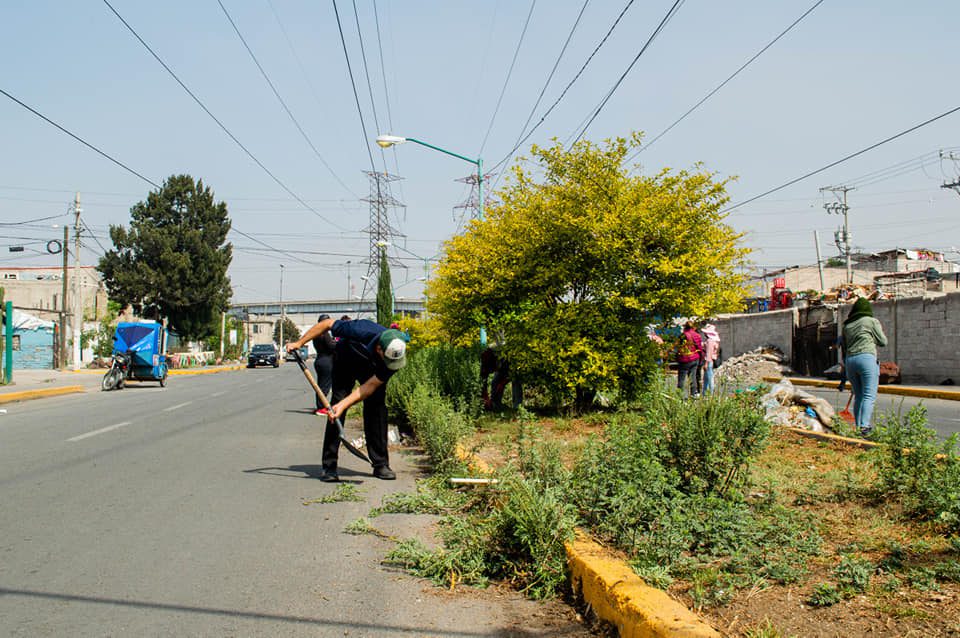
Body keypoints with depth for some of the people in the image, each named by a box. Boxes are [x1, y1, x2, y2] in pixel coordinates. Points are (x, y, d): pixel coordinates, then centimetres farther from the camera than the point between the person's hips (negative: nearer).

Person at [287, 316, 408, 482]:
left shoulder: (397, 355, -34)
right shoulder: (361, 331, -42)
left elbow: (370, 386, -32)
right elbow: (327, 323, -25)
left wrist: (343, 405, -41)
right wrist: (299, 343, -22)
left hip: (372, 369, 2)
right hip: (345, 360, -2)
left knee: (377, 407, -11)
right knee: (336, 407, -13)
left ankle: (381, 465, 0)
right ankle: (329, 467, -8)